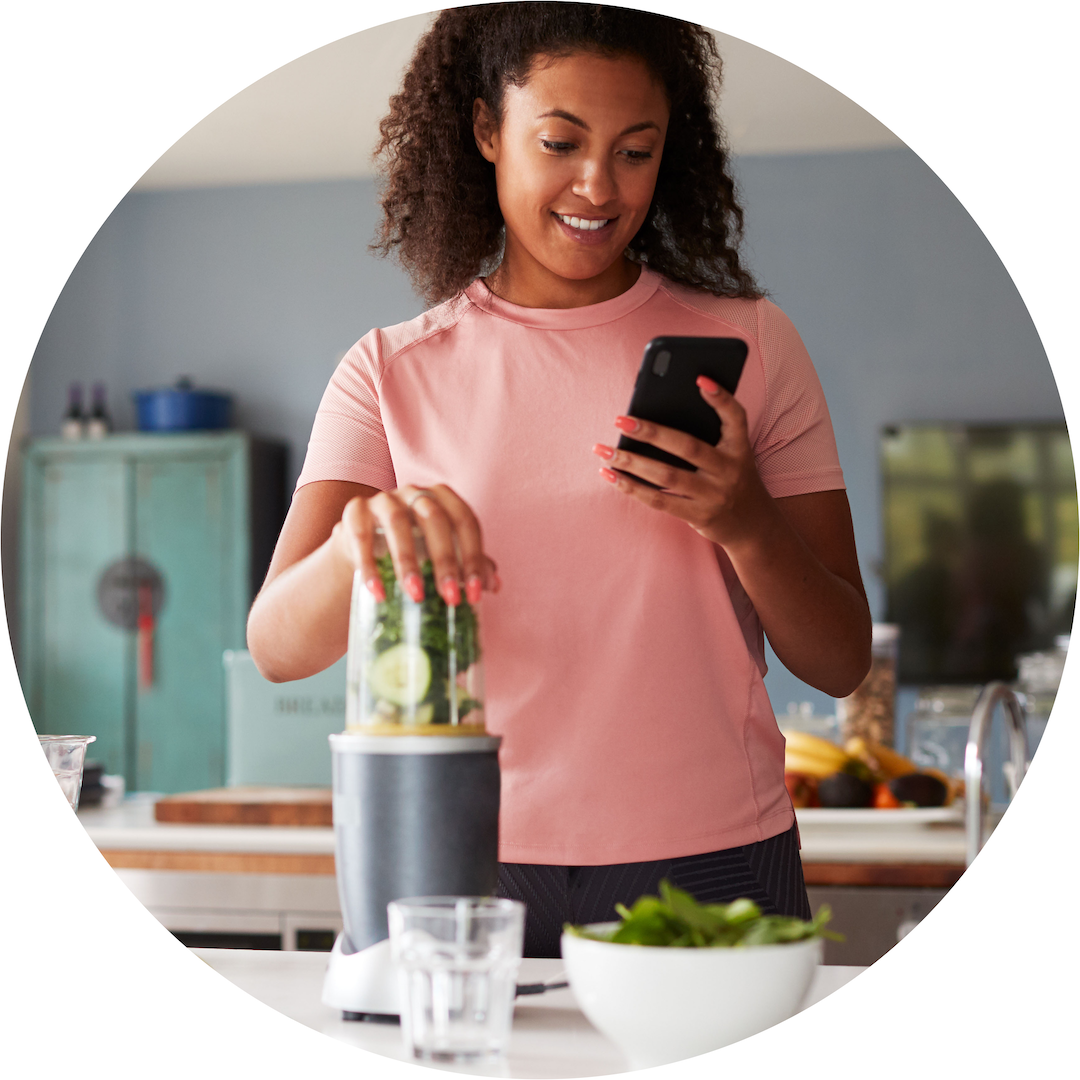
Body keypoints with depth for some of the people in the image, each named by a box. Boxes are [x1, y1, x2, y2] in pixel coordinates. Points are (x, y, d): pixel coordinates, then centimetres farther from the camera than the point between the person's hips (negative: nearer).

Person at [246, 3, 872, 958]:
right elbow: (277, 646, -5)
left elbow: (842, 663, 4)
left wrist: (744, 522, -16)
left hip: (709, 868, 0)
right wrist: (359, 542, -27)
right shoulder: (393, 372, 7)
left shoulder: (748, 344, 6)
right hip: (468, 872, 0)